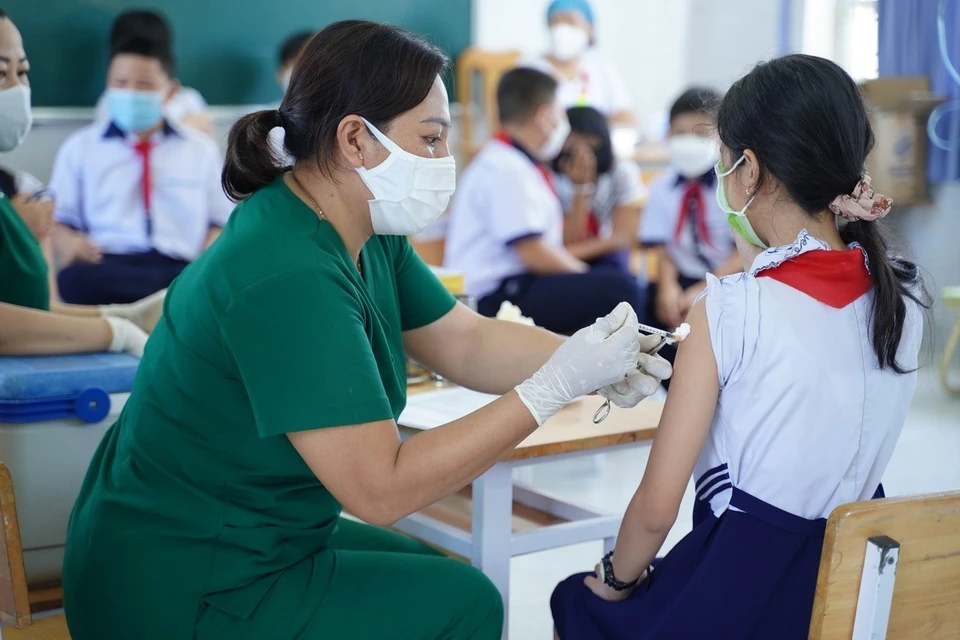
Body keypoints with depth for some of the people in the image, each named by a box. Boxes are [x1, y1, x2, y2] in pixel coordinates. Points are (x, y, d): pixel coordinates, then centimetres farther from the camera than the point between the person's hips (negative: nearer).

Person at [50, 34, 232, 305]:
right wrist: (68, 244, -9)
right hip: (107, 267, 1)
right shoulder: (80, 147, 17)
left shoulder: (201, 148, 20)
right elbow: (58, 219, 15)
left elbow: (220, 222, 20)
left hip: (183, 271, -1)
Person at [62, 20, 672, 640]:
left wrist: (587, 358, -12)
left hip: (244, 538, 9)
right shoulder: (288, 279, -29)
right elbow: (380, 488, -28)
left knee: (436, 578, 18)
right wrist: (554, 387, -26)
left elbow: (468, 343, 5)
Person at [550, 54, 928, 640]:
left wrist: (617, 579, 2)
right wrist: (757, 258, 6)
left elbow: (657, 507, -15)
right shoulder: (906, 294, -2)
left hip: (742, 588, -6)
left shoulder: (732, 306, -18)